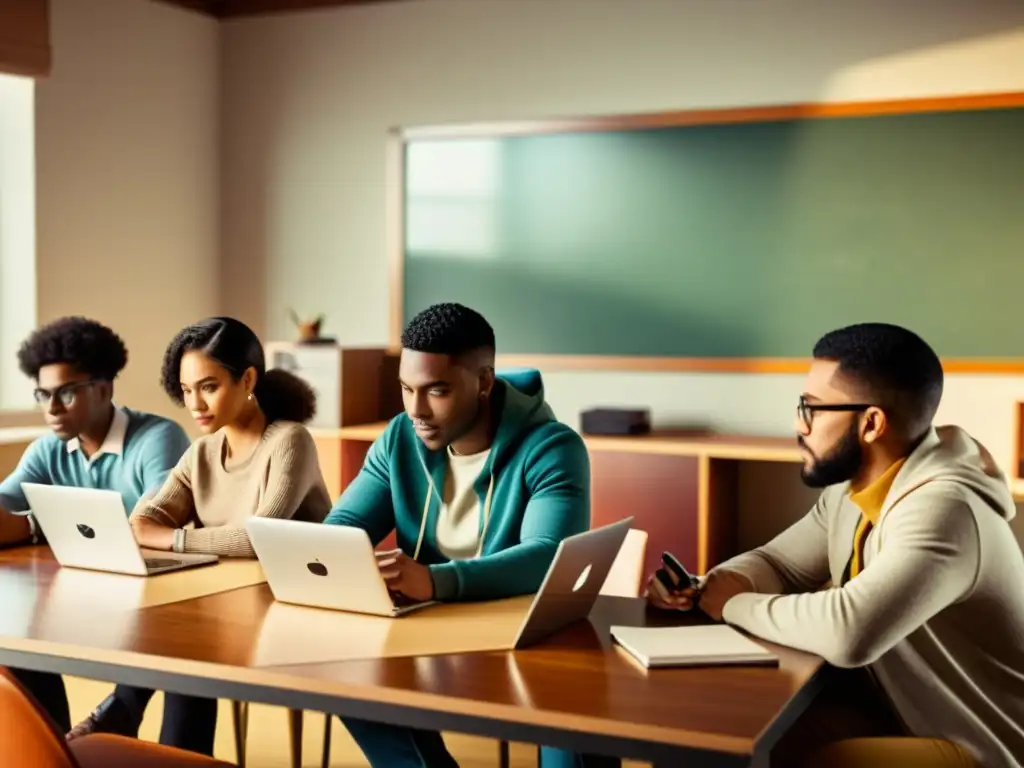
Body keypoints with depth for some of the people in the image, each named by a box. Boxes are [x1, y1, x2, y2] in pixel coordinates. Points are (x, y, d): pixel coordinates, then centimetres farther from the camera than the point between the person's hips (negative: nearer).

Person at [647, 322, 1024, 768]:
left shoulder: (941, 508, -29)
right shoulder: (851, 490, 1)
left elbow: (847, 631, -41)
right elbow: (778, 564, 11)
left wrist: (734, 605, -23)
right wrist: (708, 588, -12)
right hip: (911, 719, 8)